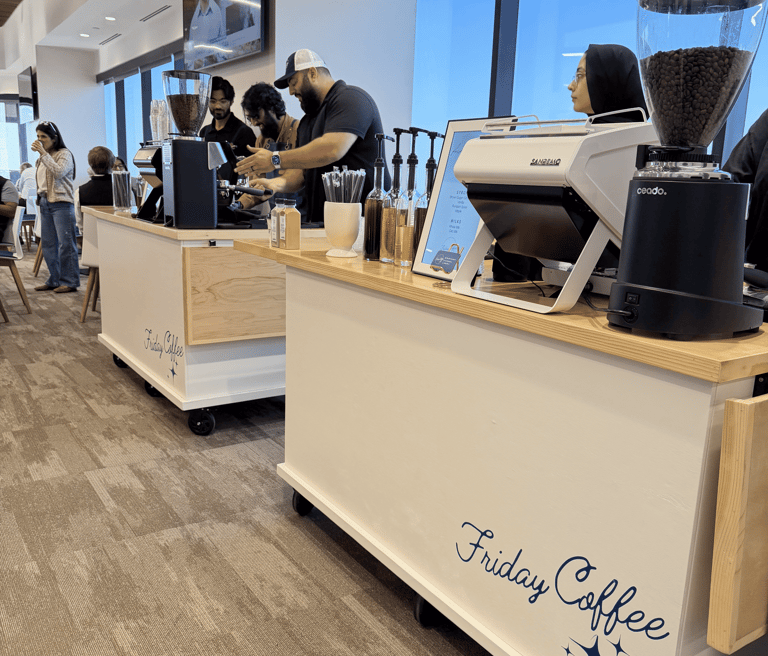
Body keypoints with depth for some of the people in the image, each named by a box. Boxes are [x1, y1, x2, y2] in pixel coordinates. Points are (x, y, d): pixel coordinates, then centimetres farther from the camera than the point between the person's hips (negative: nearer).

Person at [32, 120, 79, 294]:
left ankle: (69, 281, -1)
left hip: (62, 203, -8)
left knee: (66, 244, -6)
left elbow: (58, 172, -22)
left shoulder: (64, 154, -5)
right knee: (47, 244, 9)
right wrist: (40, 195, 15)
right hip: (45, 203, 8)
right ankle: (54, 280, 18)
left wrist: (43, 153, -21)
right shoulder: (42, 158, 17)